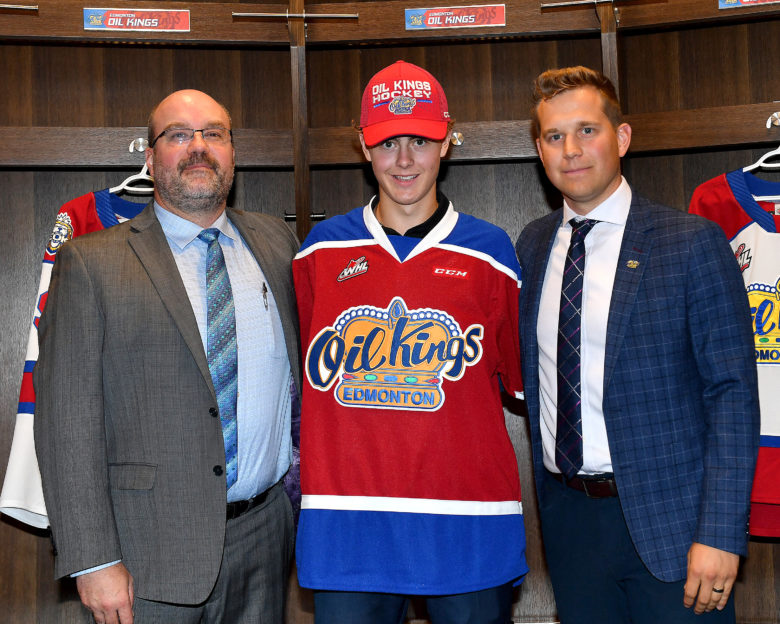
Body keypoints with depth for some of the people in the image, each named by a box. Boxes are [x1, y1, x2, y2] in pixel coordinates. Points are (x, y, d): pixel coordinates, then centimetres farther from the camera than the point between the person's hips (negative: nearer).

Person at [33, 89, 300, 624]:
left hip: (265, 536, 4)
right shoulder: (91, 262, -5)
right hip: (152, 545, -3)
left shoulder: (276, 241, 8)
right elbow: (66, 416, -8)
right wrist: (93, 559, -13)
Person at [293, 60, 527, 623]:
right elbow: (302, 366, 16)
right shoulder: (323, 249, 7)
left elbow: (521, 373, 12)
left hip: (468, 518, -1)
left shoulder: (489, 251, 4)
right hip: (346, 516, 1)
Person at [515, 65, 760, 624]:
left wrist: (720, 534, -15)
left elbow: (733, 394, -10)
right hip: (568, 513, 4)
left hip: (666, 519, -4)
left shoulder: (692, 242, -8)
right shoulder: (534, 244, 7)